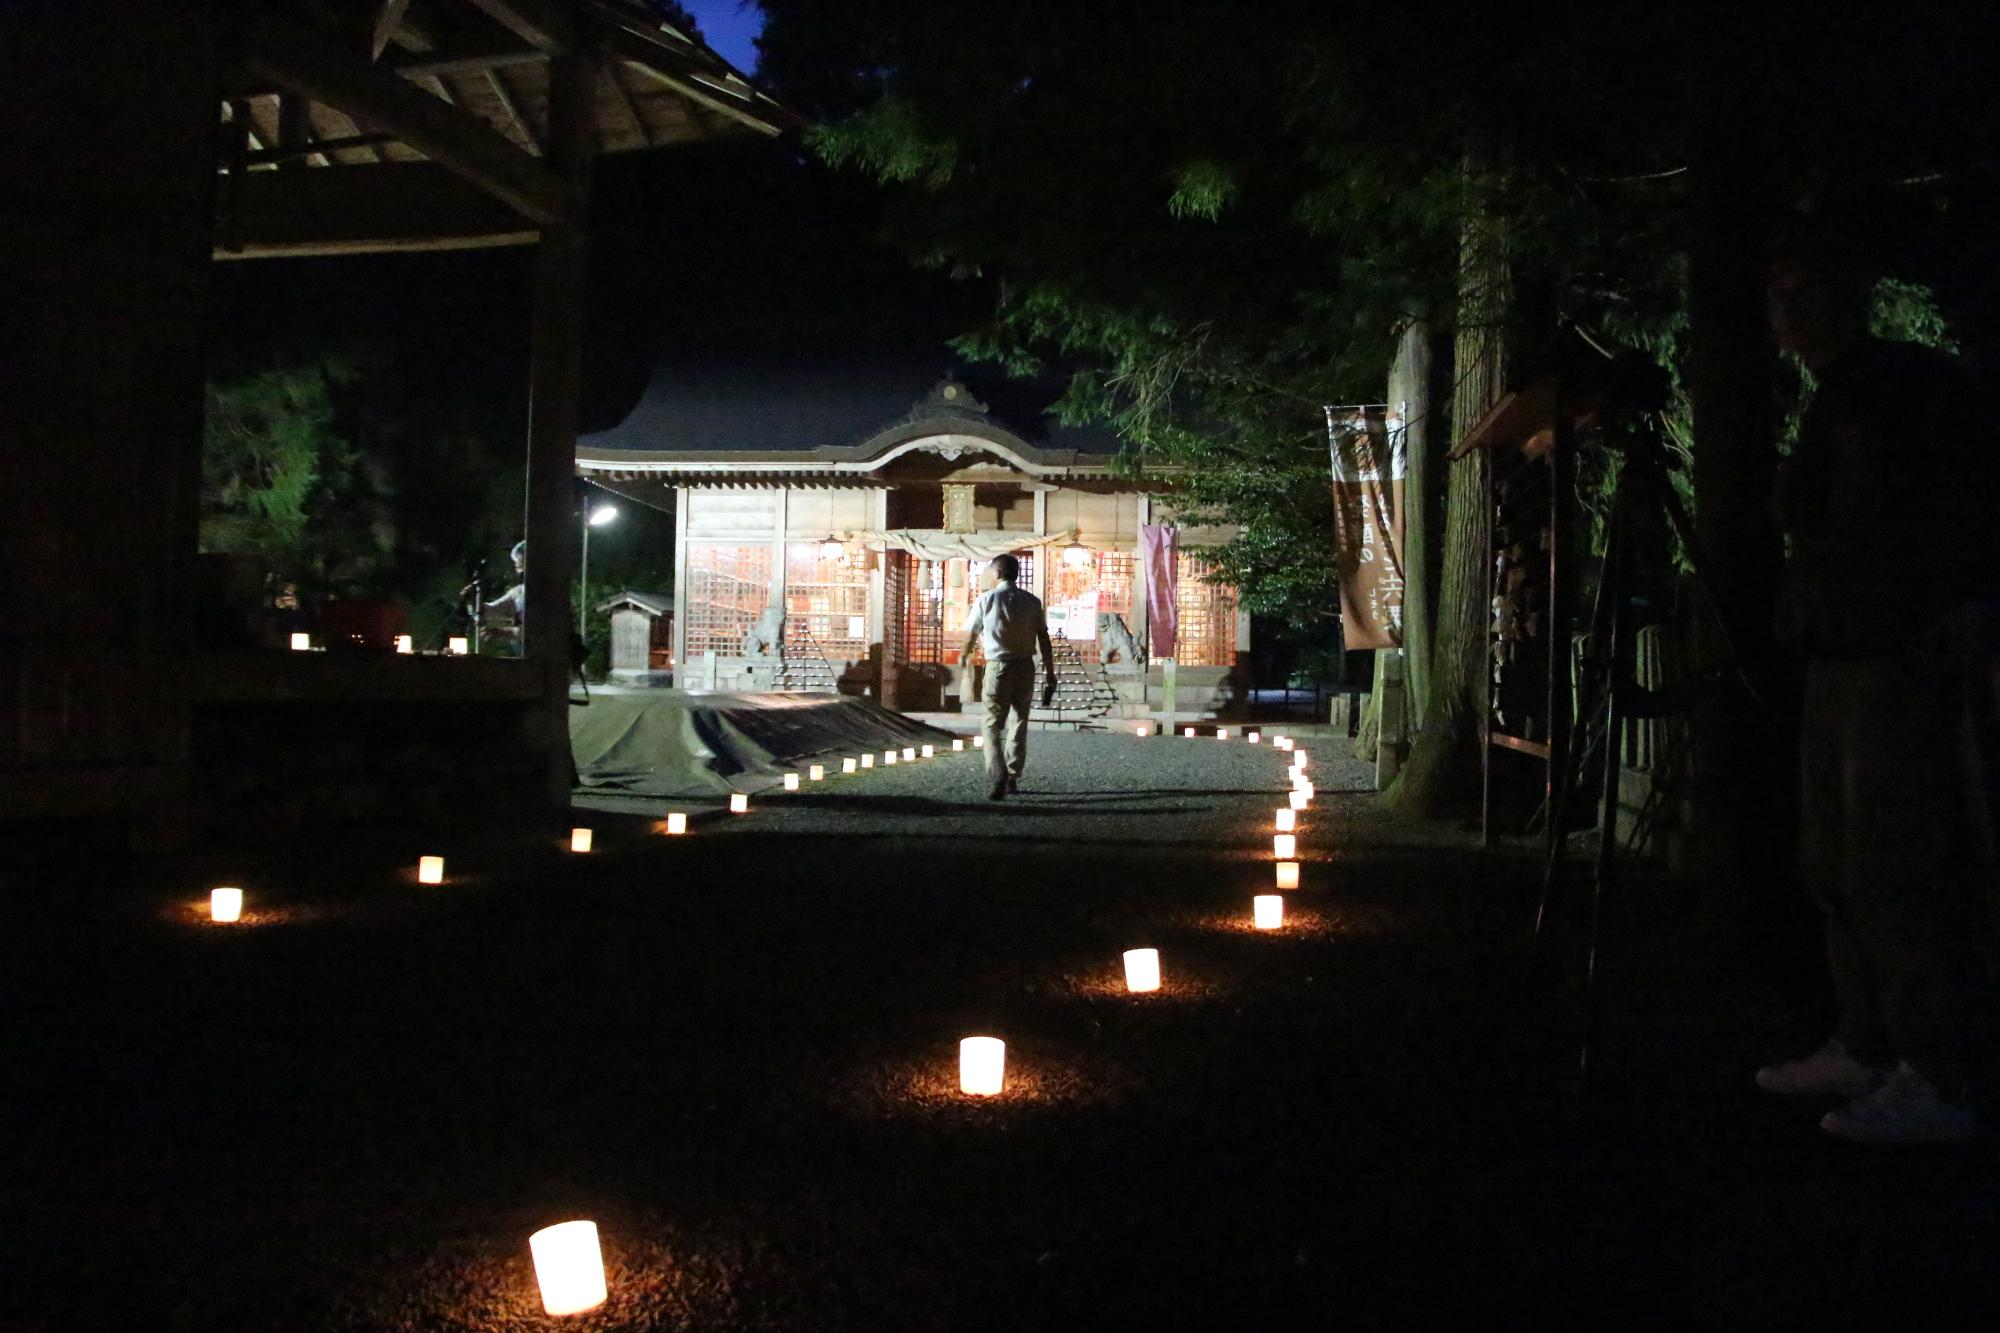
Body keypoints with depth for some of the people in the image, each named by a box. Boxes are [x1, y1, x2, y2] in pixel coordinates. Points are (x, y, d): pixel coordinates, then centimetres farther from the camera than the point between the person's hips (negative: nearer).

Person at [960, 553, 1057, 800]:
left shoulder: (986, 600, -5)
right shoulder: (1031, 602, 1)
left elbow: (970, 635, 6)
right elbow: (1044, 640, 0)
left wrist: (965, 655, 27)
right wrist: (1050, 674, 6)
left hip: (998, 667, -3)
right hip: (1025, 667, 3)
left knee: (993, 724, 0)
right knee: (1019, 722, 16)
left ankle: (998, 779, -16)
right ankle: (1013, 778, 22)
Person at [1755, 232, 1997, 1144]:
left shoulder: (1912, 383, -5)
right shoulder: (1831, 408, 19)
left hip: (1899, 663, -9)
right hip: (1836, 663, 9)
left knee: (1900, 870, -10)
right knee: (1837, 869, 12)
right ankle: (1864, 1050, 21)